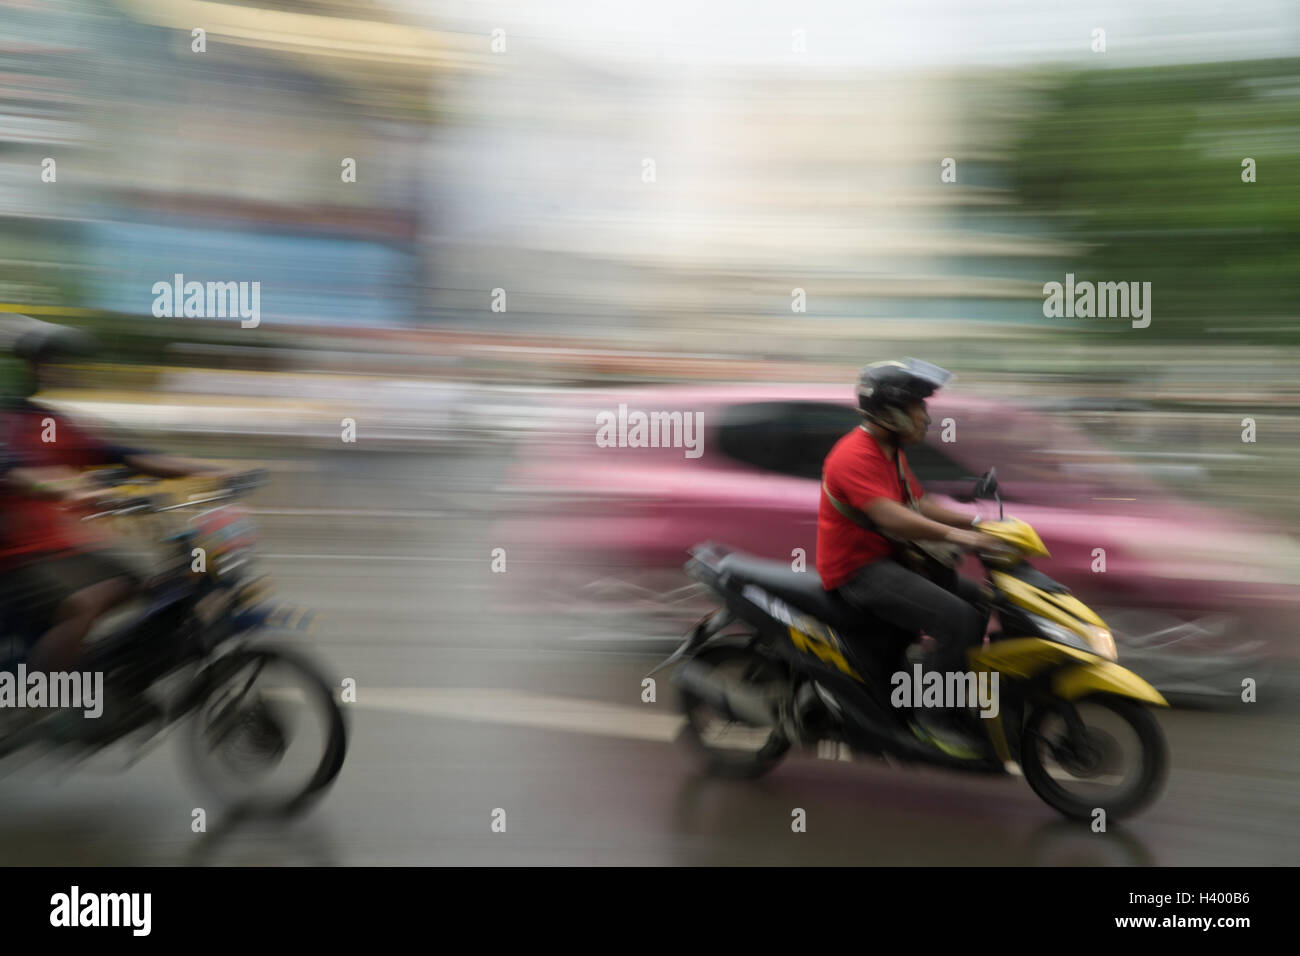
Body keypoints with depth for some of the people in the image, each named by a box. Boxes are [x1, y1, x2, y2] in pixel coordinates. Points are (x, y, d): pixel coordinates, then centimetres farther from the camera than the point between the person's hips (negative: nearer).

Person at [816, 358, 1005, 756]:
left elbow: (920, 505, 16)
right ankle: (937, 716, -11)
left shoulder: (890, 452, 14)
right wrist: (959, 536, -37)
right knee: (957, 618, -23)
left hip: (887, 560, 11)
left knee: (976, 599, 12)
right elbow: (891, 518, -32)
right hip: (858, 570, -11)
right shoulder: (856, 455, -20)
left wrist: (977, 523, 4)